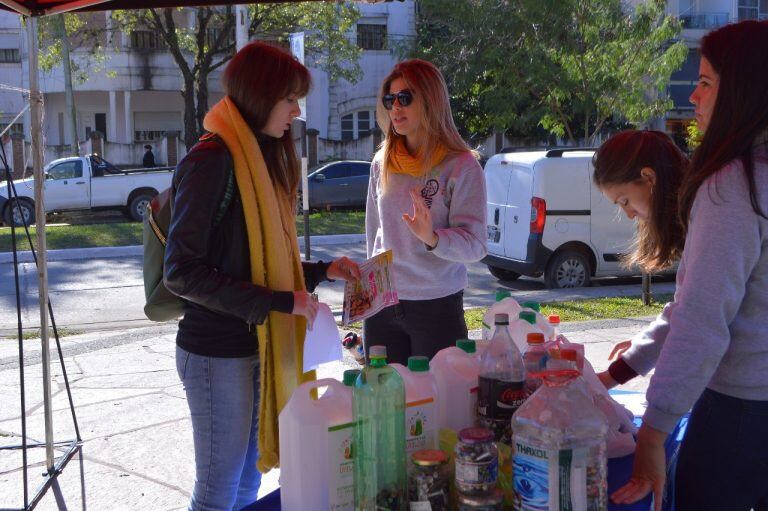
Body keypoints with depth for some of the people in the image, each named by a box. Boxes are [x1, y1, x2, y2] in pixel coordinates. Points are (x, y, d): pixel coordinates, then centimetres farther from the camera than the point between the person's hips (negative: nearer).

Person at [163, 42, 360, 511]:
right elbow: (182, 272, -19)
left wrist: (323, 271, 5)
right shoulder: (212, 160, -15)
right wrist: (279, 302, -21)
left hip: (258, 345, 8)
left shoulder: (261, 158, 12)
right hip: (218, 353, -8)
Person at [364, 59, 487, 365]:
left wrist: (433, 237, -30)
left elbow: (474, 244, -13)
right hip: (381, 308, 4)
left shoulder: (461, 165, -8)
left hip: (438, 306, -4)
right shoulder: (382, 163, 6)